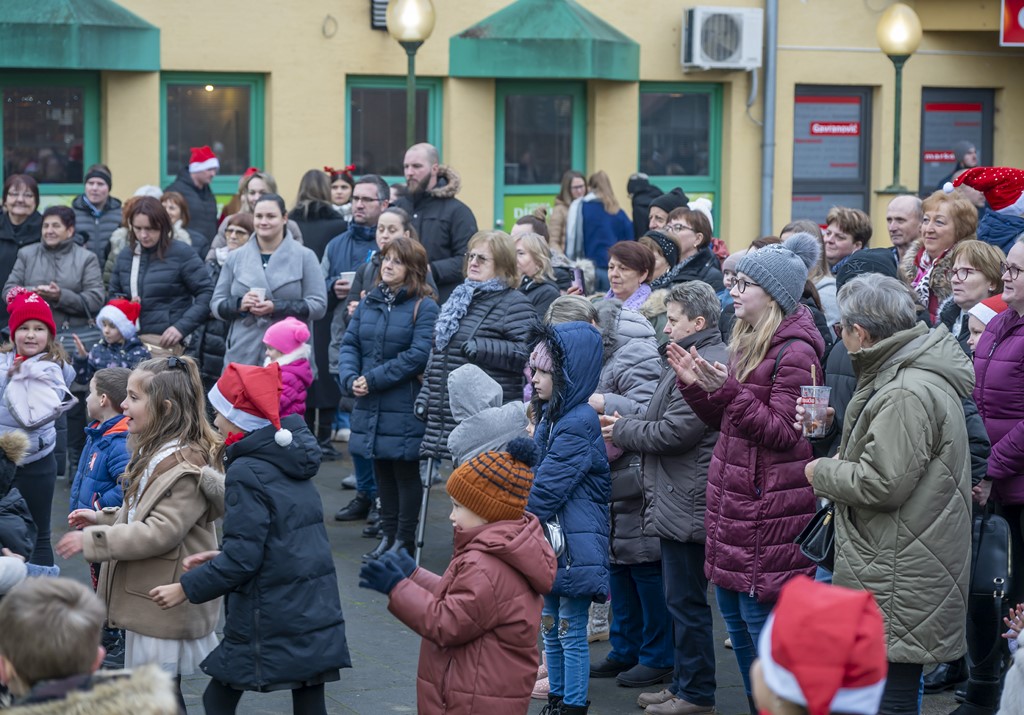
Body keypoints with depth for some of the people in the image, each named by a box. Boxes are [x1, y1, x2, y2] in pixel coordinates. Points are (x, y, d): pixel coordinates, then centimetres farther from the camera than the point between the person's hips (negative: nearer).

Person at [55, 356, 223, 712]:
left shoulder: (185, 467, -21)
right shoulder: (154, 453, 12)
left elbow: (160, 532, -26)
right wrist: (102, 518, 12)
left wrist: (92, 539, -22)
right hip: (146, 597, 10)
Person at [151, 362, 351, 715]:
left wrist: (187, 588, -9)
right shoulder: (292, 462, 11)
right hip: (316, 616, 7)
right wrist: (221, 556, 16)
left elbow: (243, 558, -18)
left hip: (270, 624, -7)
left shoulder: (247, 473, -13)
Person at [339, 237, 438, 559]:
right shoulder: (369, 303, 11)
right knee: (382, 471, 12)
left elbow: (418, 355, -17)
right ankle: (388, 535, 22)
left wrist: (373, 379, -17)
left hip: (405, 408, -6)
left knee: (405, 472, 1)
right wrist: (350, 378, -10)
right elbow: (350, 344, 10)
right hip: (371, 406, 6)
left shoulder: (424, 307, -8)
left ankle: (405, 540, 9)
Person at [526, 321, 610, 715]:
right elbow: (533, 476, 18)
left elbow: (547, 488, -20)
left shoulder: (578, 423, -18)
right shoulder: (550, 417, 11)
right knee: (550, 628, 16)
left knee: (571, 632, -1)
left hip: (574, 544, -9)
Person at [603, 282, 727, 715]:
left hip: (686, 505, -11)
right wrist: (621, 416, 6)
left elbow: (673, 432, -21)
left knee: (686, 600, -3)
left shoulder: (704, 366, -19)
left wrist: (621, 431, -8)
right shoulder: (701, 359, 17)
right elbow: (661, 416, 21)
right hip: (678, 502, 11)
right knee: (681, 599, 16)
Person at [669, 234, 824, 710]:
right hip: (732, 502, 10)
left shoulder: (794, 353, -14)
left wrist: (726, 390, -26)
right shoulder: (746, 343, 14)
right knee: (735, 618, 15)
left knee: (761, 616, -5)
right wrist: (695, 386, 4)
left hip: (769, 507, -10)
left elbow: (785, 433, -20)